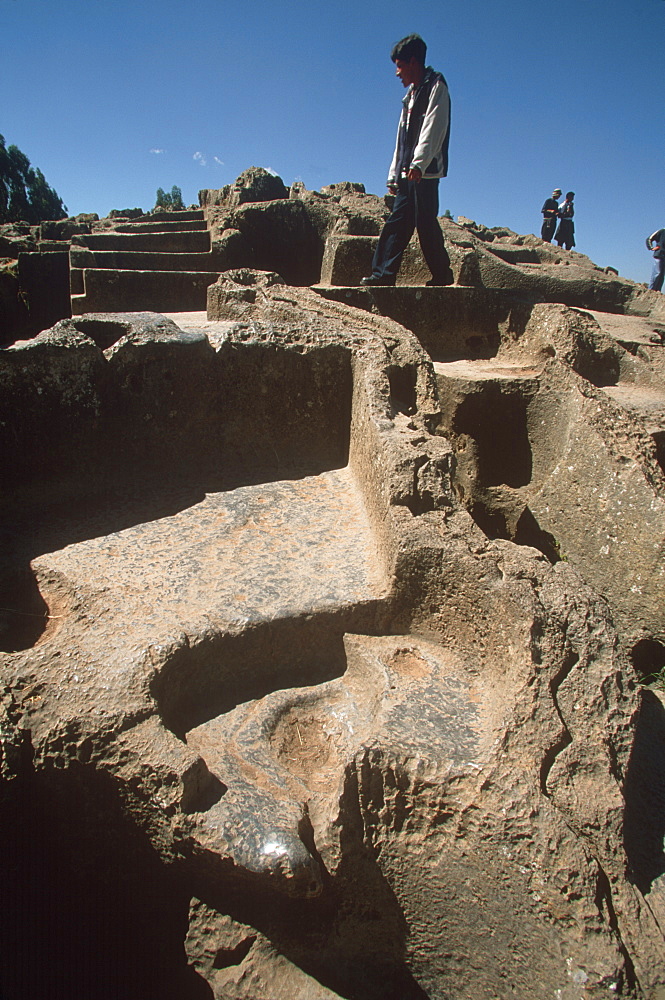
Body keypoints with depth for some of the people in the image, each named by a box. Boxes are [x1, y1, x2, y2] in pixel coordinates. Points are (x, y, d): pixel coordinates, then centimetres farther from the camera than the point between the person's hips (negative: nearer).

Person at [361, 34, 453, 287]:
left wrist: (418, 162, -28)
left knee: (426, 223, -10)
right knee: (397, 223, 2)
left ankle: (442, 274, -2)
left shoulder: (436, 86, 1)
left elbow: (433, 126, -15)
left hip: (425, 171, -9)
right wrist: (394, 175, 20)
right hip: (407, 173, 9)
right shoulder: (412, 93, 27)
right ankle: (383, 273, 1)